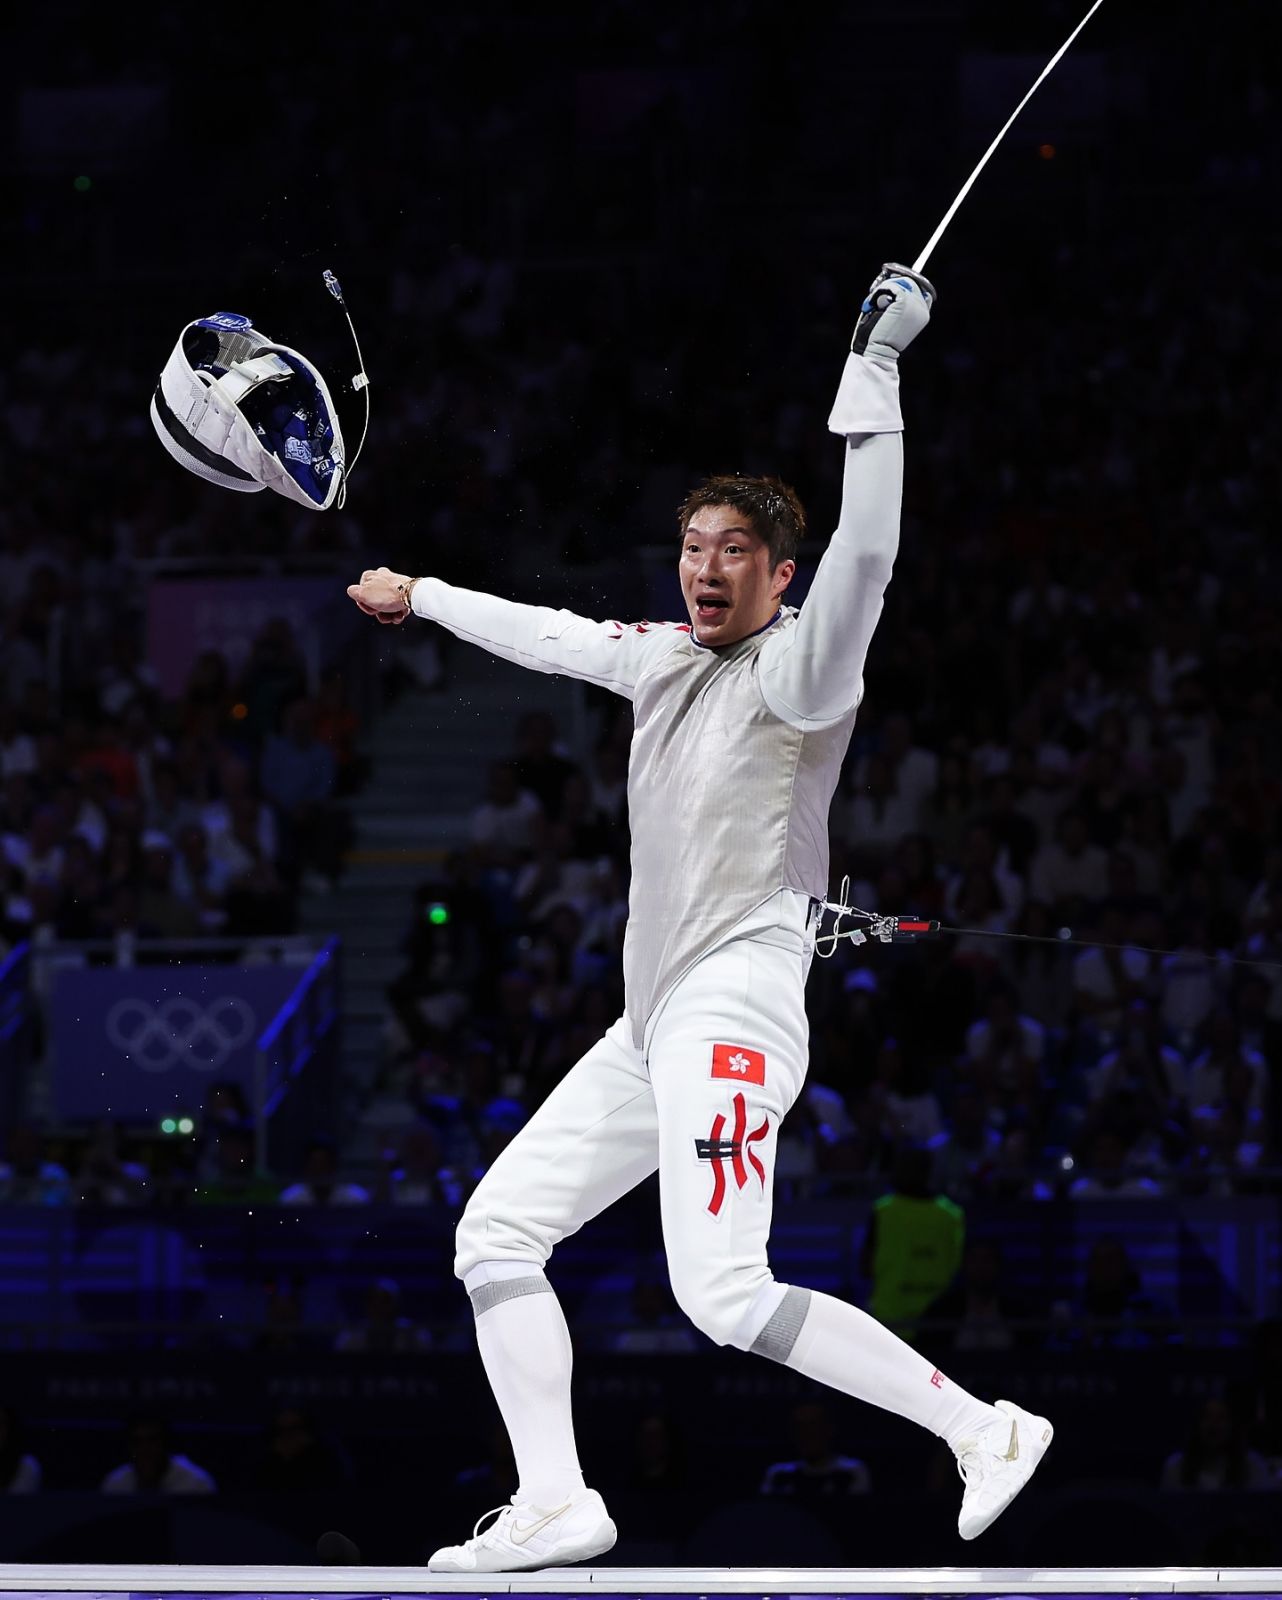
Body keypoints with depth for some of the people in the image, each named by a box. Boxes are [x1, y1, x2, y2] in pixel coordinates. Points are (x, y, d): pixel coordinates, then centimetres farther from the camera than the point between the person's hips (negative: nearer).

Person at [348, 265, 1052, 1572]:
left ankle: (981, 1428, -19)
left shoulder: (798, 668, -9)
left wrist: (872, 367, -31)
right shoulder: (664, 658, 14)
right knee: (495, 1237, 10)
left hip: (733, 1017, -9)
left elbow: (864, 549, -26)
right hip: (648, 1026, 9)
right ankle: (556, 1505, 13)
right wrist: (416, 597, 44)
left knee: (728, 1300, -24)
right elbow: (547, 633, 32)